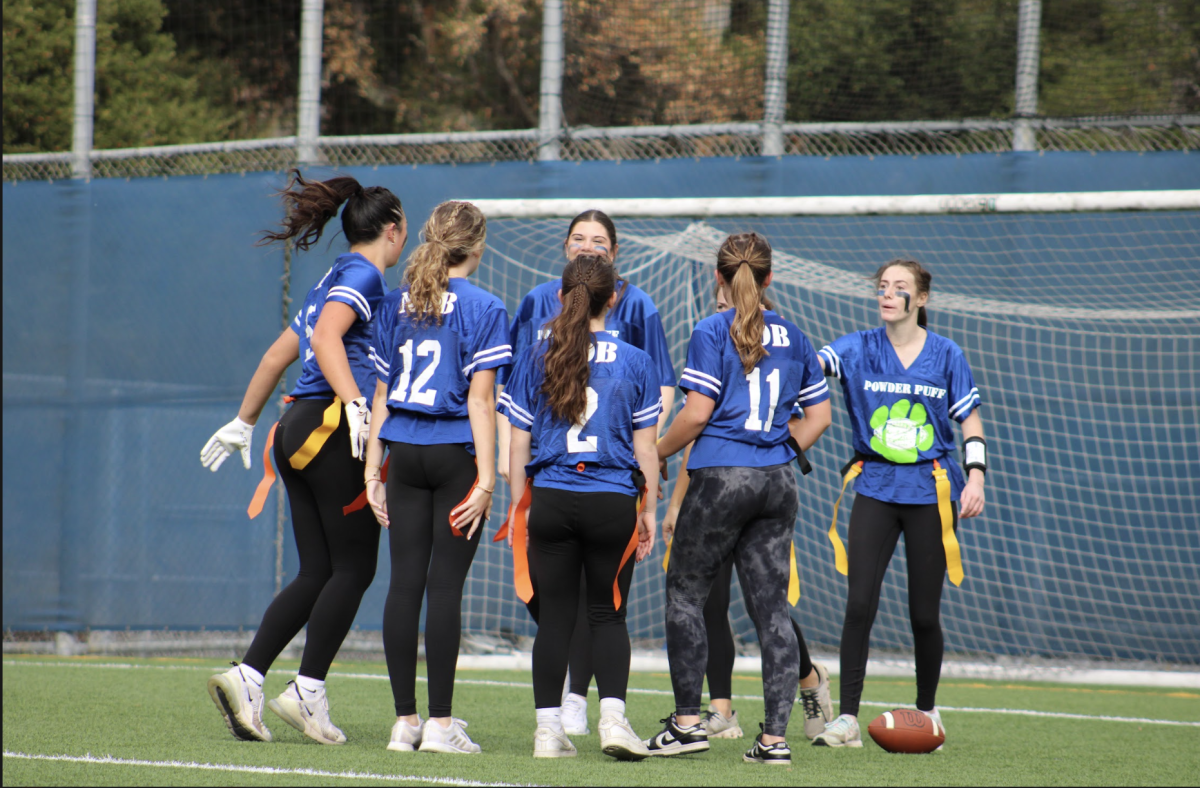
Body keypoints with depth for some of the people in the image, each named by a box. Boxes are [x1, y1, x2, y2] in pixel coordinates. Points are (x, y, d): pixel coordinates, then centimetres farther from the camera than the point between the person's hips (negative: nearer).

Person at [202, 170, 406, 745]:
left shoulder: (334, 281, 22)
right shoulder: (363, 277, -5)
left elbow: (277, 355, 27)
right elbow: (327, 337, -23)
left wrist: (243, 423, 34)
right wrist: (357, 404, -34)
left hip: (299, 432, 9)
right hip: (332, 430, -9)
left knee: (317, 573, 6)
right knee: (354, 568, -3)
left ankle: (246, 677, -4)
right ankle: (307, 691, -4)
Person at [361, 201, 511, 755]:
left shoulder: (397, 304, 9)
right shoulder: (481, 308, -5)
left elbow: (381, 394, 11)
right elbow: (480, 400, -9)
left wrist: (373, 469, 15)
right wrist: (485, 479, -9)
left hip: (403, 453, 4)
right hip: (455, 456, -4)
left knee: (404, 582, 4)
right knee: (445, 585, -3)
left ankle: (405, 720, 6)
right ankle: (440, 722, -3)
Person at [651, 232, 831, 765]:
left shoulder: (712, 333, -5)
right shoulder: (792, 336, 10)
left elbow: (697, 412, -11)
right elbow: (820, 415, 12)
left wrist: (657, 454, 4)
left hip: (721, 476, -5)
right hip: (778, 481, 5)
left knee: (685, 592, 7)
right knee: (771, 605, 5)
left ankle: (687, 722, 5)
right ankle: (774, 737, 1)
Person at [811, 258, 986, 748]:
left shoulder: (946, 356, 3)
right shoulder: (860, 349, 2)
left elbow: (971, 422, 7)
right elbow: (814, 364, -16)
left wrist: (976, 477, -6)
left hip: (931, 492, 0)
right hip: (876, 488, 0)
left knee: (924, 612, 3)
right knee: (859, 603, -11)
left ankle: (927, 711, 23)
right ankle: (847, 719, -9)